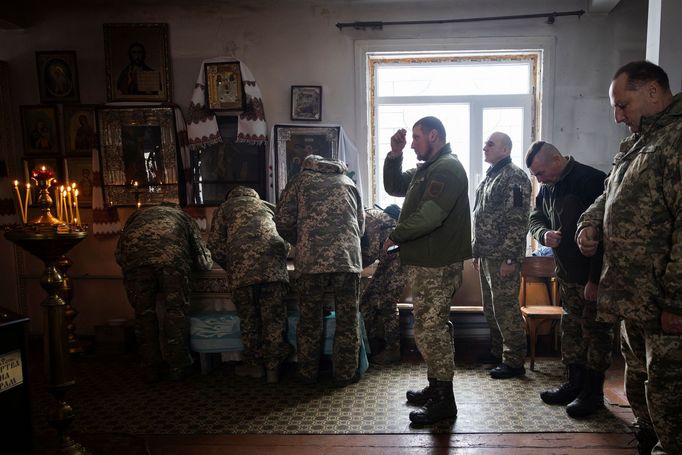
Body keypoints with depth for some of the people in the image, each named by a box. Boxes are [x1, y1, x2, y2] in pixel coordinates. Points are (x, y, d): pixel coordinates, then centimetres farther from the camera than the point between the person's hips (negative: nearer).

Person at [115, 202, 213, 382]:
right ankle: (178, 368, 15)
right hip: (171, 257, -1)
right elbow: (204, 261, 32)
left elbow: (120, 255, 31)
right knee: (176, 310, 9)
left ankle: (151, 371, 18)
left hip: (134, 256, 2)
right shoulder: (183, 216, 37)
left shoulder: (137, 215, 40)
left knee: (143, 313, 12)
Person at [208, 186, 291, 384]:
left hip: (241, 268, -1)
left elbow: (215, 245, 15)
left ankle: (254, 365, 20)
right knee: (274, 318, 6)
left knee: (248, 318, 12)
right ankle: (273, 368, 9)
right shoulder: (268, 206, 32)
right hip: (273, 268, 2)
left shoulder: (224, 208, 25)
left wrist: (230, 267, 27)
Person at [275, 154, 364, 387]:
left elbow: (282, 222, 6)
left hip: (310, 261, -1)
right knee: (347, 322, 10)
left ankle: (307, 374, 23)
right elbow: (361, 224, 21)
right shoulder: (348, 183, 22)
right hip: (348, 260, 2)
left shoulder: (299, 181, 14)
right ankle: (345, 374, 16)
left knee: (309, 321, 12)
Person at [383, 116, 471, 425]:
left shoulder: (446, 168, -15)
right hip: (426, 262, 11)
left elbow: (429, 216, -26)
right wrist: (395, 155, 10)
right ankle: (435, 388, 30)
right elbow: (393, 186, 24)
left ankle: (444, 401, 5)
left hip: (436, 265, -11)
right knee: (431, 327, 17)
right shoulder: (427, 169, 18)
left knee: (430, 329, -6)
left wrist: (395, 237, -13)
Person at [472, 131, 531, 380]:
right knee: (490, 309, 15)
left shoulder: (515, 177, -11)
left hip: (503, 257, -9)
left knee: (506, 308, -3)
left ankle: (514, 361, 9)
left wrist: (510, 258, -20)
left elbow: (518, 221, -18)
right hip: (487, 256, 9)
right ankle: (497, 353, 28)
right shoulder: (490, 176, 17)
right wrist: (476, 251, 18)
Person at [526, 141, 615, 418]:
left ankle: (593, 392, 17)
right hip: (566, 274, 8)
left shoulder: (592, 181, -18)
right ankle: (575, 384, 30)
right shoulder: (547, 188, 7)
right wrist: (544, 234, -12)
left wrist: (596, 279, -22)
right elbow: (535, 218, 14)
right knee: (570, 330, 16)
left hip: (593, 277, -8)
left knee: (596, 333, 4)